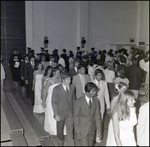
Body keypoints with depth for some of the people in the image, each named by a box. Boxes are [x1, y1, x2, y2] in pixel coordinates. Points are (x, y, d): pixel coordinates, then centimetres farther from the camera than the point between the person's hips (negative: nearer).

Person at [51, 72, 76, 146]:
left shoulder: (72, 87, -3)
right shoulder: (56, 89, -15)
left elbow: (74, 99, 6)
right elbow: (54, 102, -12)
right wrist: (56, 114, -15)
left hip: (70, 112, 2)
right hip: (61, 112, -1)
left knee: (70, 130, -4)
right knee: (60, 129, 19)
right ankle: (60, 140, 47)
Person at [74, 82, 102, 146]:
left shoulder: (96, 101, -3)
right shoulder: (79, 102, -15)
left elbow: (97, 116, 0)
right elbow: (76, 118, -9)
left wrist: (99, 130, -1)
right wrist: (77, 132, -9)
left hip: (92, 130, 4)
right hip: (82, 130, -4)